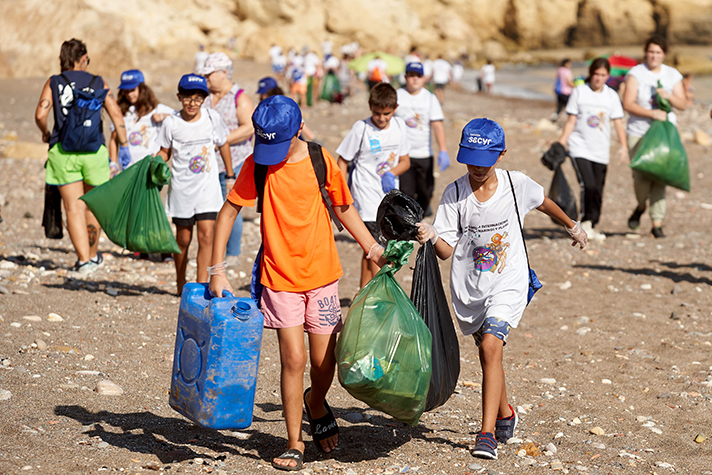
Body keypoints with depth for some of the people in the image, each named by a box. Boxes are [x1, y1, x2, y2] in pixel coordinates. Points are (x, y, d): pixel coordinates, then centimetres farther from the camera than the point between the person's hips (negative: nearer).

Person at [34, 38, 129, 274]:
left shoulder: (54, 83, 5)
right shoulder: (98, 83, 7)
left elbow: (40, 114, -6)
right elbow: (116, 114, -1)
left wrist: (46, 133, 13)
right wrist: (123, 145, 4)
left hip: (63, 150, -1)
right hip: (94, 149, 1)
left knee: (74, 208, 1)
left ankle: (83, 259, -7)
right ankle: (93, 254, 28)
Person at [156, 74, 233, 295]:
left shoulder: (212, 118, -5)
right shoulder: (171, 122, -6)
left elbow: (223, 145, 10)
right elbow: (164, 152, 6)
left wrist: (230, 176, 16)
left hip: (208, 187, 0)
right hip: (181, 188, 0)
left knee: (206, 236, -11)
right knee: (183, 239, 9)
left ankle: (202, 283, -7)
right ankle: (180, 281, 29)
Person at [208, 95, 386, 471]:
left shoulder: (321, 161, -5)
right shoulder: (256, 166, -6)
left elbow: (344, 208, 8)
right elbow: (228, 212, -1)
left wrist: (373, 250, 1)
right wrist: (217, 270, -6)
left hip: (321, 274, 1)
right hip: (280, 277, -1)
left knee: (324, 363, 3)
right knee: (294, 358, -8)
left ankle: (316, 404, 37)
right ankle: (295, 444, 6)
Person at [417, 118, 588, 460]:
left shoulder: (517, 184, -8)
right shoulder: (453, 194, -8)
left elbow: (545, 204, 14)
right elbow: (447, 250, -10)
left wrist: (573, 227, 30)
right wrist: (431, 236, -32)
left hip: (507, 282, -2)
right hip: (468, 288, 2)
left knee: (491, 346, -21)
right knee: (487, 351, 16)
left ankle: (487, 433, -21)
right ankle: (505, 414, 42)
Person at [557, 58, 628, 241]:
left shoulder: (611, 96, 8)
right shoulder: (579, 92, 2)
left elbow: (618, 123, 6)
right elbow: (571, 122, 3)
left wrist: (624, 146, -7)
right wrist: (560, 145, -4)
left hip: (601, 151, 3)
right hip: (580, 148, -3)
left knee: (598, 191, 2)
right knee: (588, 186, -18)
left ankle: (591, 225, 17)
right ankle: (586, 222, -2)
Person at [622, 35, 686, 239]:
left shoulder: (673, 75, 9)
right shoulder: (636, 73, -2)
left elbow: (683, 104, 6)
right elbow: (628, 104, -10)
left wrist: (669, 96, -14)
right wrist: (652, 113, -21)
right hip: (638, 132, -2)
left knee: (659, 177, -5)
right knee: (641, 177, -10)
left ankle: (657, 223, 2)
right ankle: (641, 206, 23)